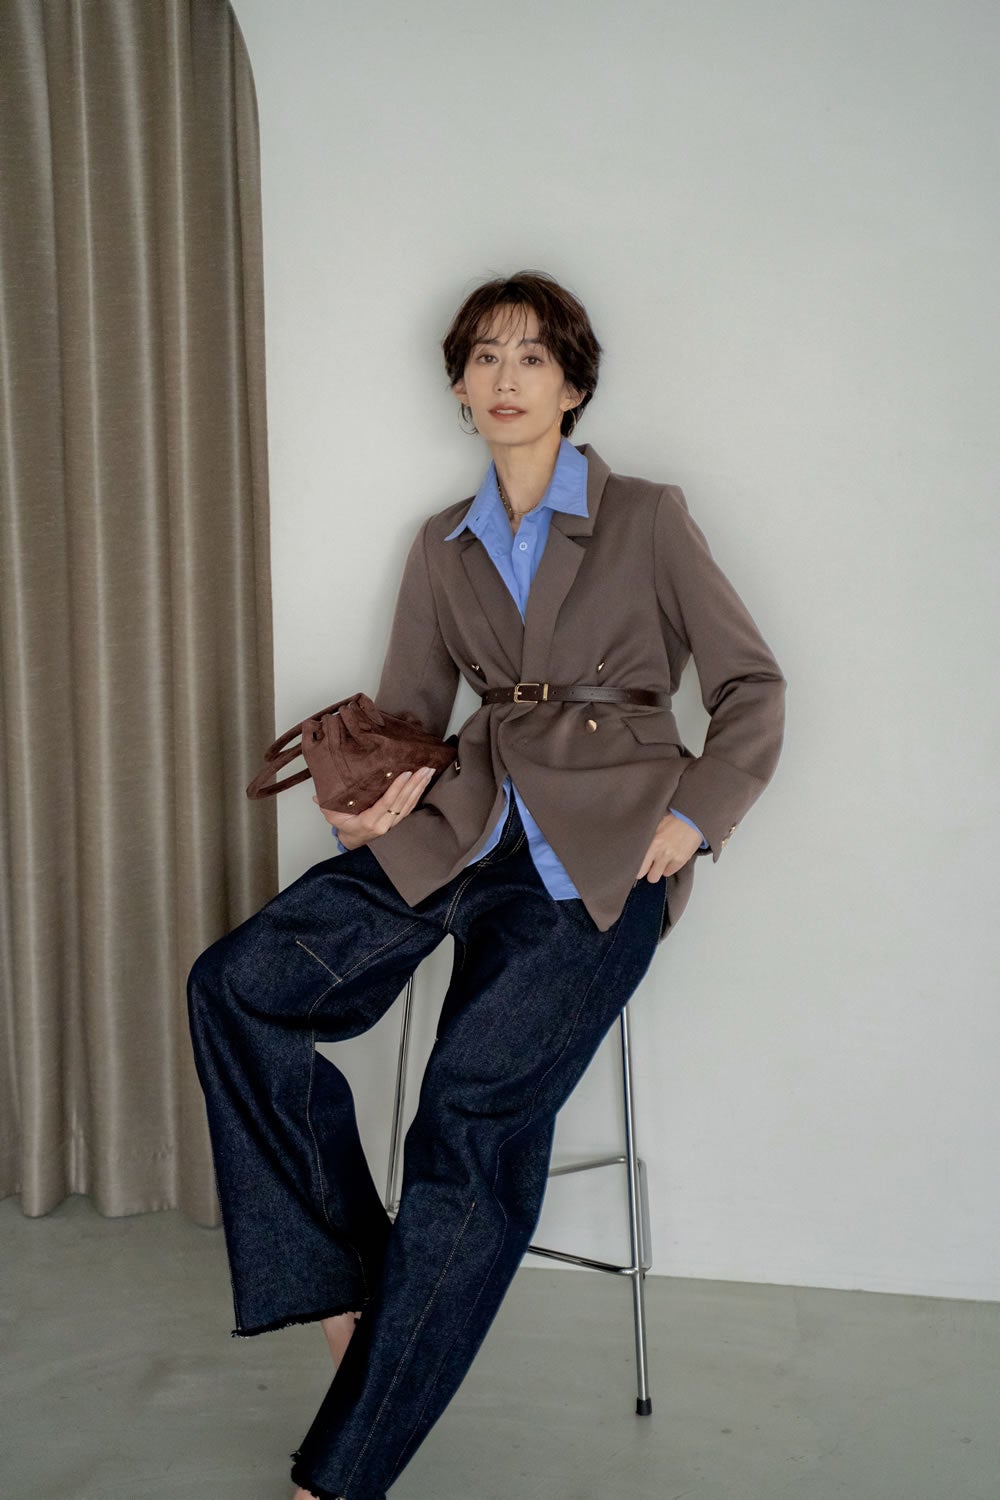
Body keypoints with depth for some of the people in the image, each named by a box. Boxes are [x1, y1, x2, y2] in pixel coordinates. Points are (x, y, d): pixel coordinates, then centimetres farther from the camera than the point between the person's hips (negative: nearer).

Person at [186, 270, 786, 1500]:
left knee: (477, 1109, -22)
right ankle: (341, 1273, -5)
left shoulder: (647, 518, 5)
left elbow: (751, 686, 6)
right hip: (470, 823, 5)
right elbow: (408, 709, 16)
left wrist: (697, 813, -8)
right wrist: (373, 794, -7)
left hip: (605, 849, -4)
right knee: (237, 983, -17)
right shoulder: (442, 546, 16)